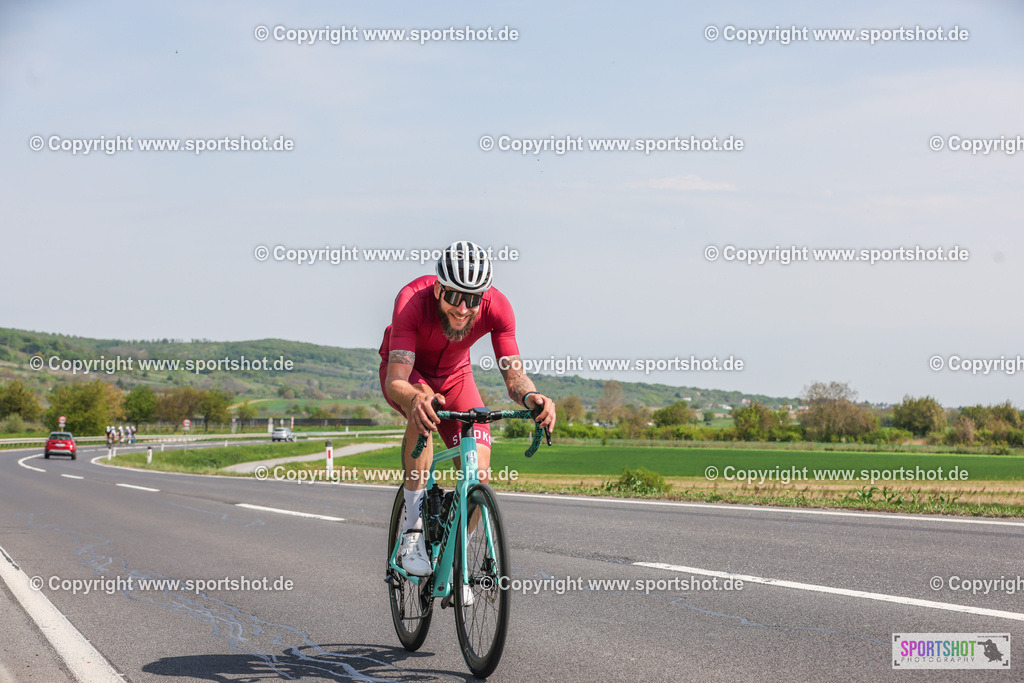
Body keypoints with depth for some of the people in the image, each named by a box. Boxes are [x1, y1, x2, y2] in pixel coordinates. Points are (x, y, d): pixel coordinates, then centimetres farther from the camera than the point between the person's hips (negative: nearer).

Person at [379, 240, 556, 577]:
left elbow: (513, 374, -28)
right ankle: (412, 532, -30)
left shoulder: (497, 307, -29)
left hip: (454, 375, 3)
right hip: (407, 373, -3)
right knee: (423, 403, -39)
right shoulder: (412, 300, -37)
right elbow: (396, 380, -43)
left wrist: (531, 396, -52)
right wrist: (415, 399, -66)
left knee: (479, 473, -14)